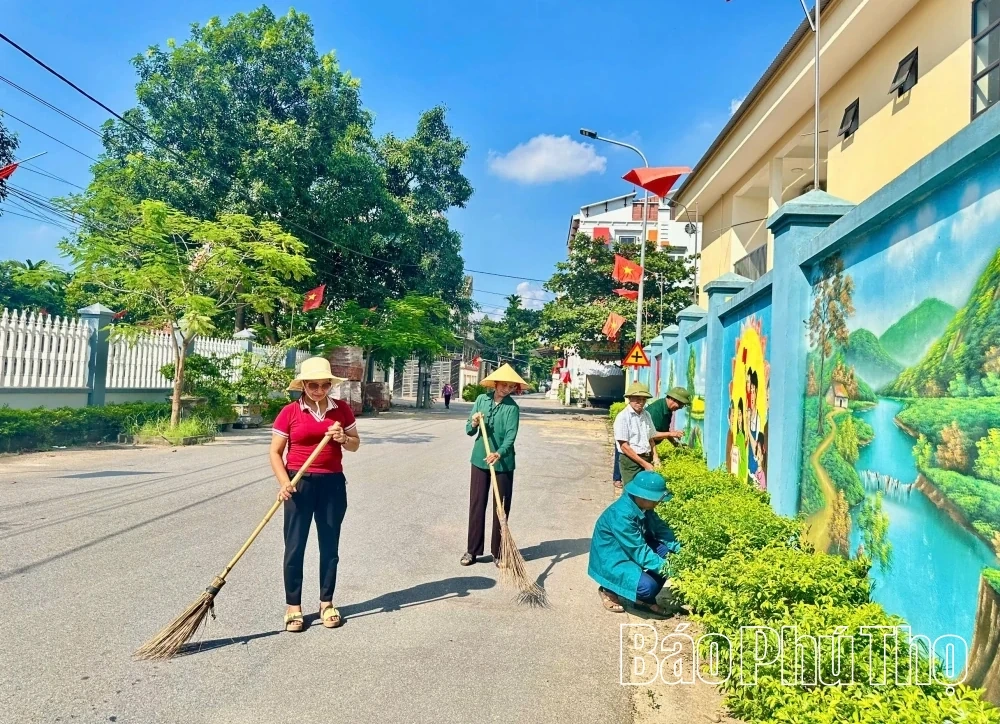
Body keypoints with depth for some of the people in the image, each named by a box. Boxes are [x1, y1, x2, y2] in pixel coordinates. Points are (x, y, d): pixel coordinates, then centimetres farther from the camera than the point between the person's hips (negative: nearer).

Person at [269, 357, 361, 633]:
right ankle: (293, 607, 15)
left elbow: (355, 445, 11)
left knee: (330, 545, 9)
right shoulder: (289, 412, -4)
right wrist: (284, 483, -18)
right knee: (294, 546, 2)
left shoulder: (342, 409, 2)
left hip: (333, 484, 2)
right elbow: (275, 452, -4)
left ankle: (326, 603, 22)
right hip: (300, 484, -2)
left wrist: (343, 438, -12)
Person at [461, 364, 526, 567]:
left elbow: (510, 436, -21)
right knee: (476, 505, 8)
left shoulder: (512, 407, -10)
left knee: (501, 508, 5)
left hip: (503, 463, -3)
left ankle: (498, 553, 16)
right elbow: (469, 431, 4)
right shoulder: (482, 399, 1)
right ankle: (472, 550, 18)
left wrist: (499, 453, -39)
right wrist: (474, 423, -18)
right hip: (480, 459, 3)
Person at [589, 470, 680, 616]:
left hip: (632, 551, 9)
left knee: (667, 552, -8)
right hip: (611, 559, -8)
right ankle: (609, 590, 3)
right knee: (648, 586, -26)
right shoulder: (622, 514, -32)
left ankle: (645, 600, 6)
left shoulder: (642, 505, -7)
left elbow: (661, 529, -1)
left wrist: (680, 550, -15)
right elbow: (639, 552, -30)